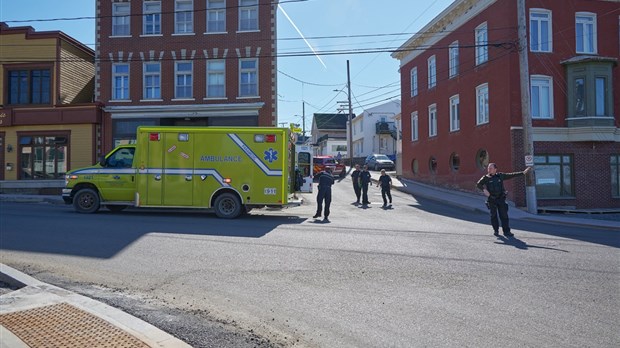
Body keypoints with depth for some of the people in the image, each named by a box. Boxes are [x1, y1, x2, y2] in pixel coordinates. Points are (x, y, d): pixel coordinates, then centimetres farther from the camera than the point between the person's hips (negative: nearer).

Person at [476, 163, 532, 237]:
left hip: (501, 198, 1)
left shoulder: (500, 175, 6)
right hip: (491, 200, -1)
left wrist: (523, 172, 8)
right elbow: (478, 184, -8)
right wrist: (484, 189, -25)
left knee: (504, 215, 0)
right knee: (493, 216, 5)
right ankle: (495, 230, 19)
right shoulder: (485, 178, -1)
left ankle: (506, 231, 6)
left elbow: (512, 175, 10)